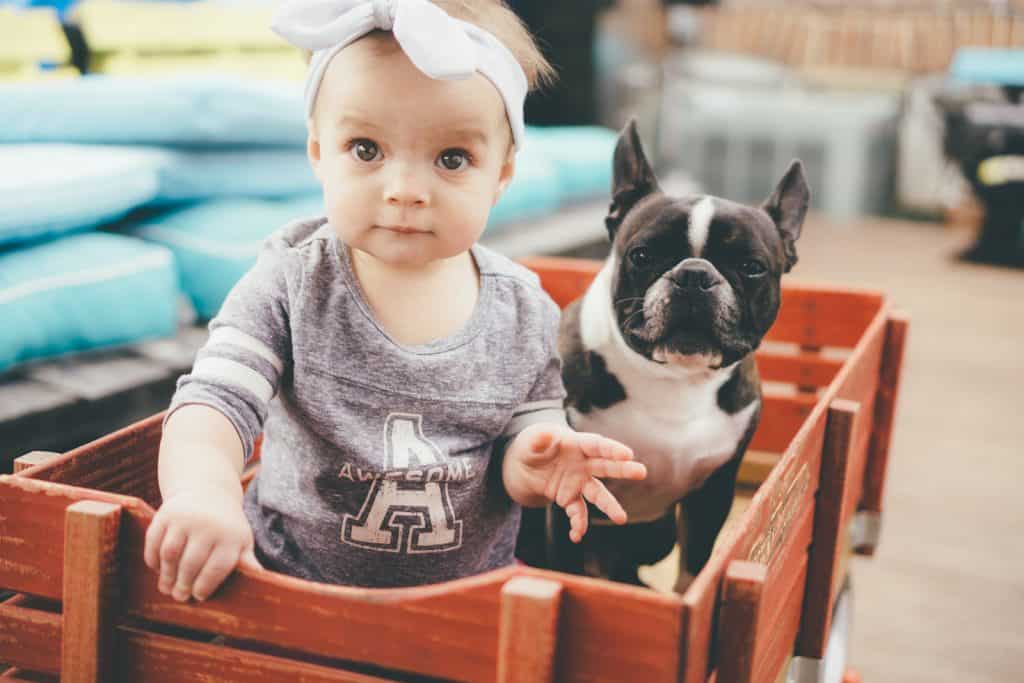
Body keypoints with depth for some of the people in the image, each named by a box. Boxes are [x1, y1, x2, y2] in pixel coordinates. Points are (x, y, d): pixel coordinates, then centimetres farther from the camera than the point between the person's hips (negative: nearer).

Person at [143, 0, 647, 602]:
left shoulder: (525, 312, -5)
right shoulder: (291, 285, -10)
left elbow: (529, 430, 3)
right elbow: (213, 401, -18)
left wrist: (531, 466, -20)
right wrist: (203, 489, -38)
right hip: (291, 582, -3)